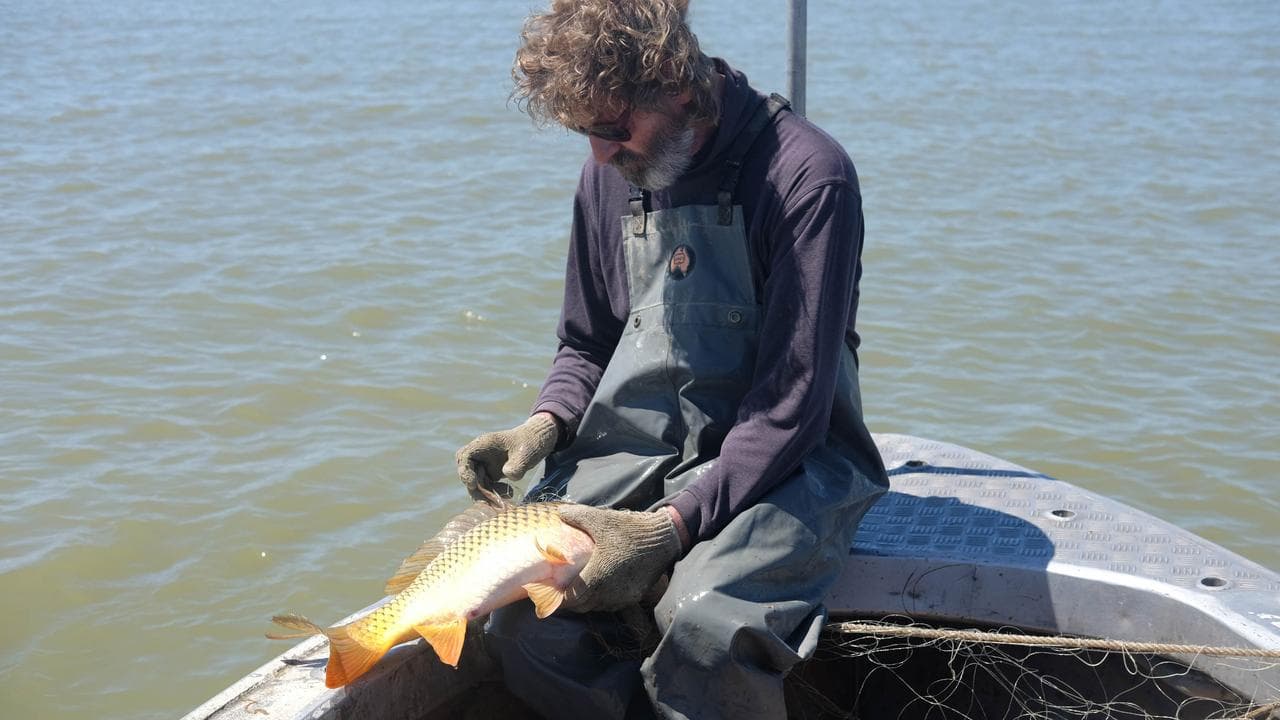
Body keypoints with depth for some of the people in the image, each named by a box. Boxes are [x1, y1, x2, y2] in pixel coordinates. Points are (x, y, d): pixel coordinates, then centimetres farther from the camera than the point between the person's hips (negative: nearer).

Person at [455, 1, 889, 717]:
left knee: (703, 621, -34)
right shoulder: (611, 174, 6)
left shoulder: (807, 175, -15)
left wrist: (674, 525, -25)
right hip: (634, 449, 5)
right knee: (523, 617, -18)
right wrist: (544, 425, -3)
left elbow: (792, 403, -18)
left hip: (781, 460, -5)